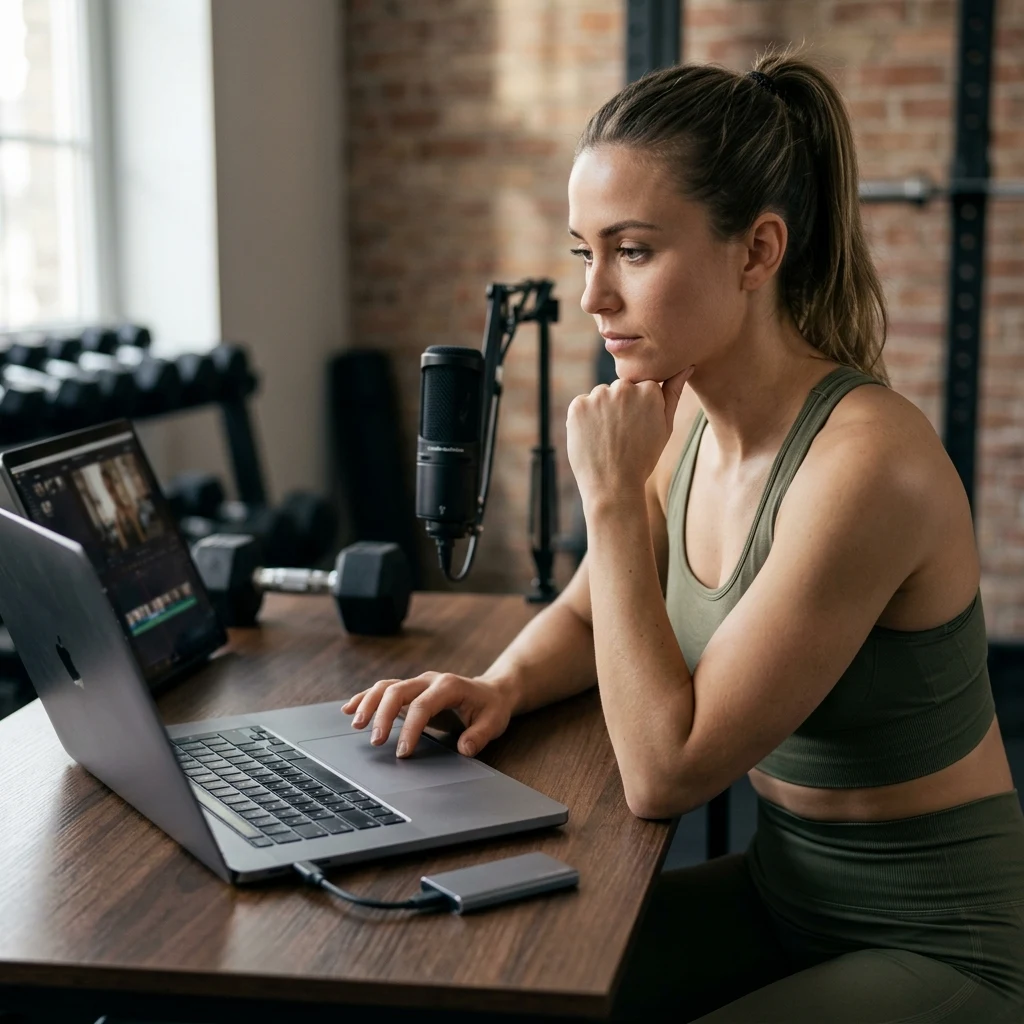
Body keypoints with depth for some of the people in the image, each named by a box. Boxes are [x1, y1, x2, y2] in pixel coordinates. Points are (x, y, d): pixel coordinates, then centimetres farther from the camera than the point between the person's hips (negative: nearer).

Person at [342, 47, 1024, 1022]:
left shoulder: (865, 461, -28)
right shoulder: (689, 418, -4)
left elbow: (664, 773, -26)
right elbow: (586, 612, 13)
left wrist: (612, 495, -24)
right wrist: (501, 685, -8)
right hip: (782, 890, 7)